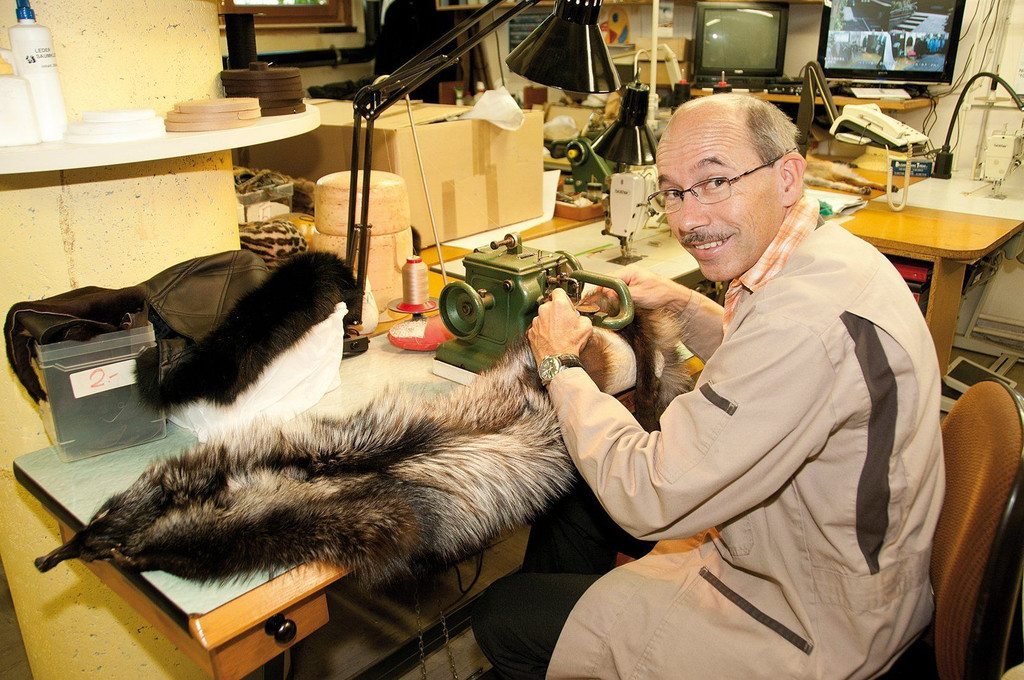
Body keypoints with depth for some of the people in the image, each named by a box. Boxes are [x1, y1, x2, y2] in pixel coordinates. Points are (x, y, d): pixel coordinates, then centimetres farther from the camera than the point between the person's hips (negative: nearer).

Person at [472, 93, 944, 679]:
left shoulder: (810, 325, -36)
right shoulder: (831, 252, -2)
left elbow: (647, 498, -29)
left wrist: (559, 362, -16)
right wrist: (686, 304, 5)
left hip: (815, 631, -9)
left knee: (505, 619, -2)